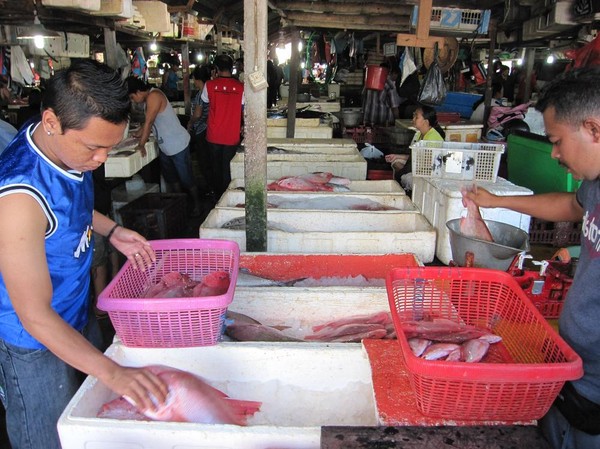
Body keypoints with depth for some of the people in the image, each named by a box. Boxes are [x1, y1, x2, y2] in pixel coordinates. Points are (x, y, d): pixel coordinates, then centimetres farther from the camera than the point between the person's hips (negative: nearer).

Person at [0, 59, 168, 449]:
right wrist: (113, 373, -32)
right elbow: (35, 316, -30)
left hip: (78, 314, 7)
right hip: (36, 346, -7)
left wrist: (112, 230, 0)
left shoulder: (71, 147, -9)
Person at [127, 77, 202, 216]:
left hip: (178, 145, -10)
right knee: (171, 179, 18)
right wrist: (138, 134, 10)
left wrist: (141, 145, -19)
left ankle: (197, 206, 14)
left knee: (186, 179, 0)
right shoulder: (149, 98, 8)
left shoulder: (154, 96, -21)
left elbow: (149, 122, -23)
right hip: (165, 146, 10)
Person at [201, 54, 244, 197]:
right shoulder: (240, 87, -8)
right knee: (228, 169, 10)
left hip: (214, 136, 1)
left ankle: (217, 194, 28)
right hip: (232, 137, -1)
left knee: (216, 167, 17)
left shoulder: (210, 85, -7)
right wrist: (243, 127, 13)